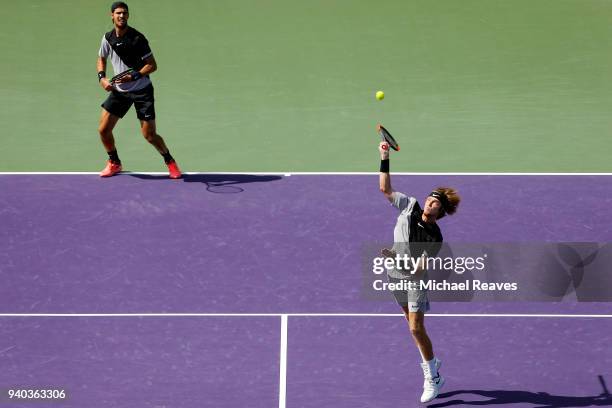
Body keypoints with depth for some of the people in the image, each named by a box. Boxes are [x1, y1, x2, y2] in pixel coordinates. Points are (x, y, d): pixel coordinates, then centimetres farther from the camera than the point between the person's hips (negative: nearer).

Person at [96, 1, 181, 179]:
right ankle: (114, 163, 23)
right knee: (103, 129, -1)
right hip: (119, 90, 5)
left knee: (149, 135, -6)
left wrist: (134, 76, -26)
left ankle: (170, 161, 18)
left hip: (141, 90, -5)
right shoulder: (108, 38, -1)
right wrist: (102, 78, 1)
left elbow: (152, 65, -13)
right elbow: (101, 58, 18)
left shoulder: (137, 38, -16)